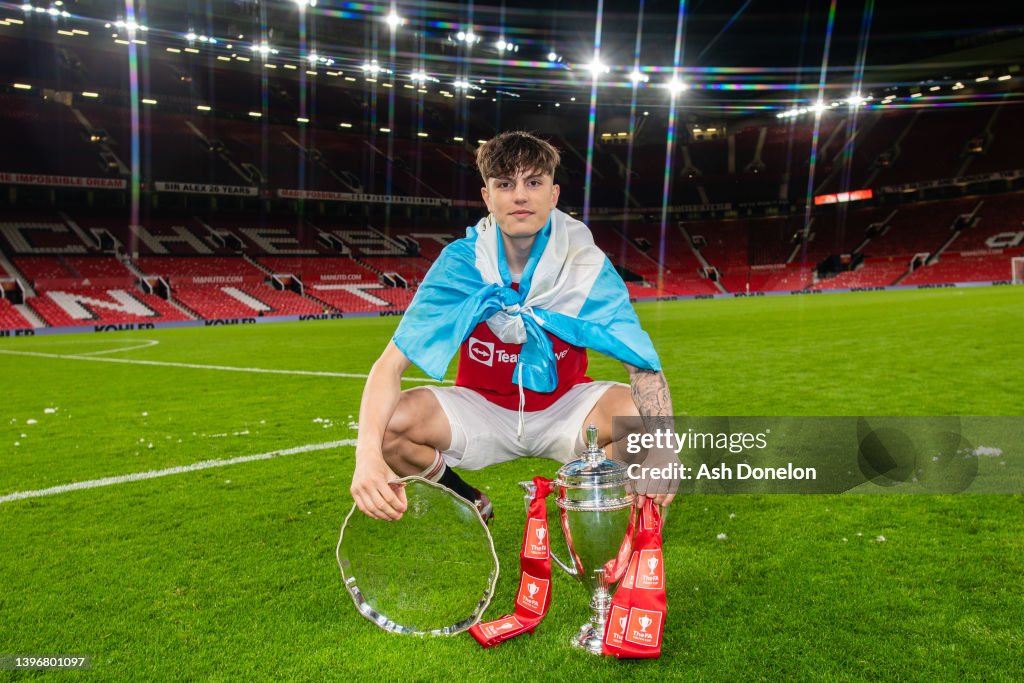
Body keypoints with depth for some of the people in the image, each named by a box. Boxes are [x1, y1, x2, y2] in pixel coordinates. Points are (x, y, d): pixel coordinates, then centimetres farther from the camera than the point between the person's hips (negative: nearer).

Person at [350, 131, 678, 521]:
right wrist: (367, 454, -41)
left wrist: (662, 446, -40)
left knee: (641, 412, -29)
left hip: (564, 408, 0)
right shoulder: (460, 263, -18)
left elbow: (644, 365, -21)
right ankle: (468, 504, 5)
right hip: (480, 409, 0)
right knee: (391, 422, -27)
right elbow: (391, 364, -24)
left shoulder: (588, 266, -17)